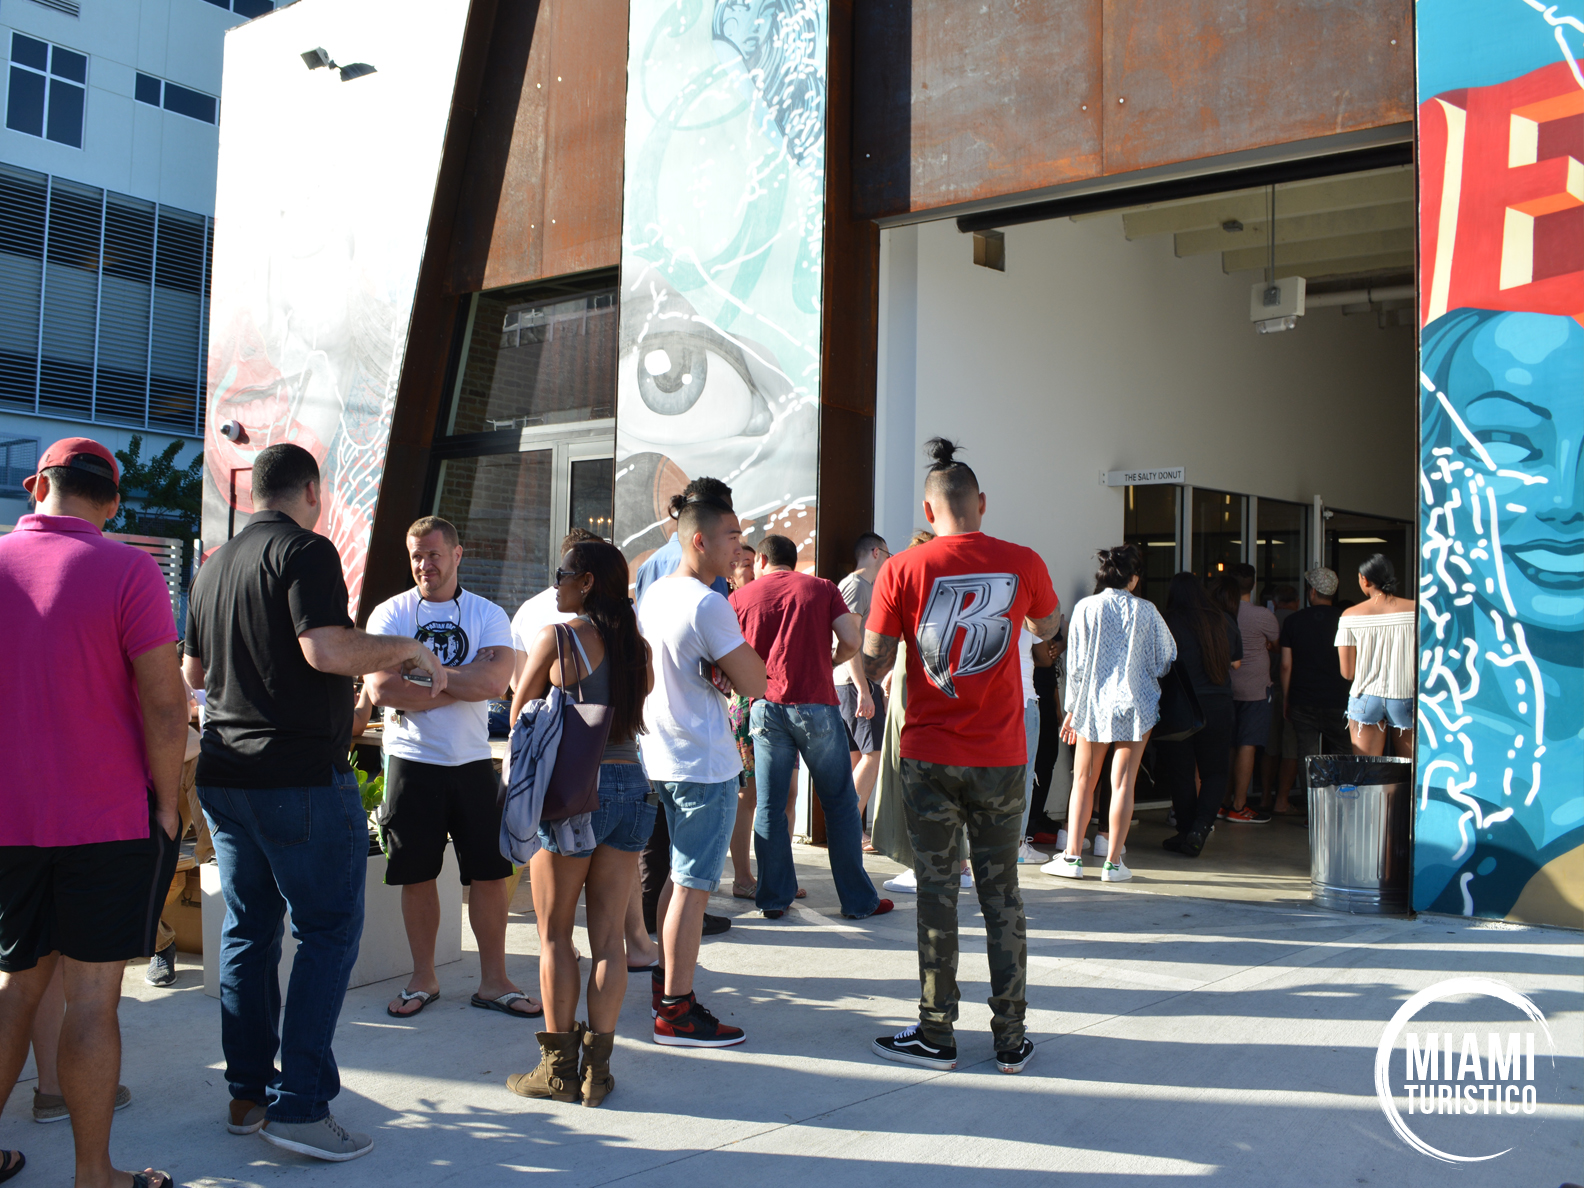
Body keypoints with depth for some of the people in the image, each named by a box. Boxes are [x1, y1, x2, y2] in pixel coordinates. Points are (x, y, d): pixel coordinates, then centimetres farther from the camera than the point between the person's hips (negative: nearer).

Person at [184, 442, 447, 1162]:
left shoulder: (214, 564, 14)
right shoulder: (305, 550, -10)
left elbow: (191, 671, 23)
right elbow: (327, 650, -23)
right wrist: (408, 649, -9)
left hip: (223, 774, 8)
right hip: (300, 775, -8)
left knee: (248, 930, 14)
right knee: (329, 931, -2)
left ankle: (248, 1094, 20)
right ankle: (299, 1105, -4)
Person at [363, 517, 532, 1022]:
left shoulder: (488, 615, 3)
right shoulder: (390, 614, 1)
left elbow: (494, 681, -14)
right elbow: (381, 689, -14)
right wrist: (460, 686, -13)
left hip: (473, 762, 1)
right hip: (411, 762, -1)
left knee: (490, 872, 3)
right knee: (416, 876, 8)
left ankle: (493, 981, 14)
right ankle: (423, 979, 23)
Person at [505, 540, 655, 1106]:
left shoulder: (557, 636, -7)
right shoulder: (637, 646, 6)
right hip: (631, 782, 5)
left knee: (556, 934, 7)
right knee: (609, 934, 9)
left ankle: (558, 1068, 13)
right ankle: (597, 1067, 13)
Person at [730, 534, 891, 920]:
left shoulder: (740, 597, 8)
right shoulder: (822, 588, 6)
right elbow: (851, 642, -4)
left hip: (766, 706, 1)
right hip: (816, 704, -1)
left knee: (769, 805, 9)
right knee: (839, 802, 7)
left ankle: (774, 898, 11)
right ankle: (858, 900, 11)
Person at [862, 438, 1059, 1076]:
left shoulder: (903, 569, -8)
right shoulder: (1023, 563, -2)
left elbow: (873, 664, -7)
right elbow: (1047, 627, 18)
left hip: (929, 755, -1)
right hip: (1000, 757, 2)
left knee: (936, 893, 8)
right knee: (1001, 895, 11)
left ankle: (936, 1035, 16)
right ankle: (1011, 1039, 18)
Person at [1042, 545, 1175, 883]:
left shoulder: (1085, 608, -5)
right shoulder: (1146, 611, -4)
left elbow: (1075, 665, -3)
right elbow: (1166, 657, 6)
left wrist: (1072, 709, 6)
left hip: (1093, 705, 1)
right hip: (1136, 706, 0)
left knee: (1083, 782, 9)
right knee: (1123, 783, 2)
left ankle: (1072, 856, 7)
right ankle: (1113, 862, 3)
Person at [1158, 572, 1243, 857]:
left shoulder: (1170, 623, -10)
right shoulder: (1225, 621, 4)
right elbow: (1236, 663, 16)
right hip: (1219, 705, 3)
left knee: (1181, 773, 9)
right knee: (1214, 771, 12)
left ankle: (1186, 832, 13)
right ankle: (1202, 824, -6)